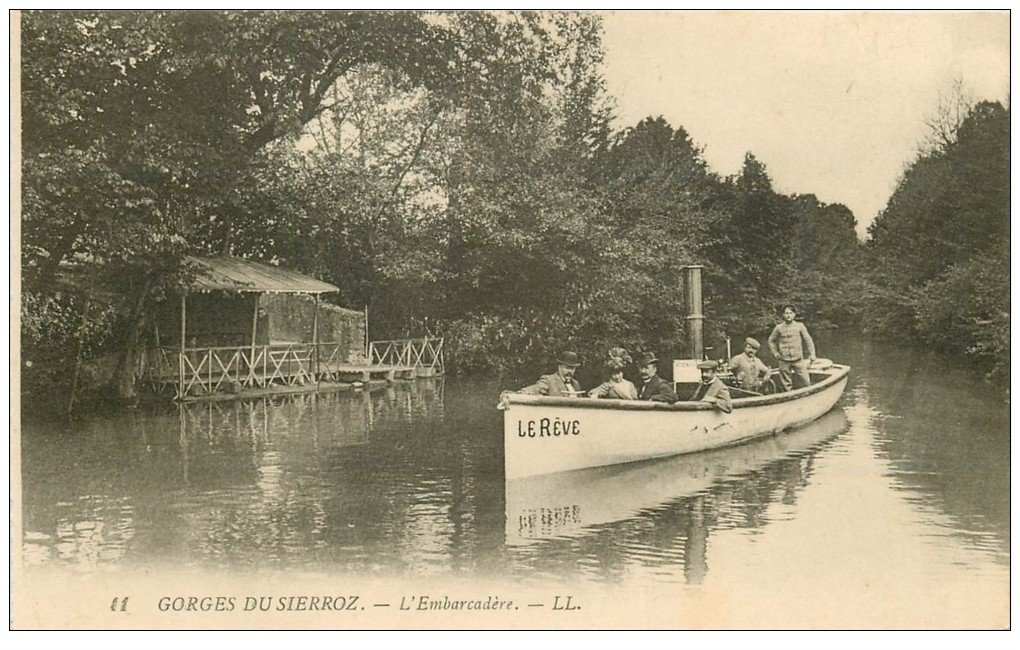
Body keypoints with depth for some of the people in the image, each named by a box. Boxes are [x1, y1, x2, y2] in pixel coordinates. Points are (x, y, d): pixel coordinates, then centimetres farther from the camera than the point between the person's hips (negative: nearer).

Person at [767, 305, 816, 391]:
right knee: (786, 385, 6)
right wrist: (775, 352, 8)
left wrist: (812, 354, 3)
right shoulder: (779, 328, 2)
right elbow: (771, 340, 16)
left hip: (798, 359, 0)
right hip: (784, 361, 1)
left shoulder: (799, 326, 1)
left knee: (806, 382, -5)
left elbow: (808, 340, 6)